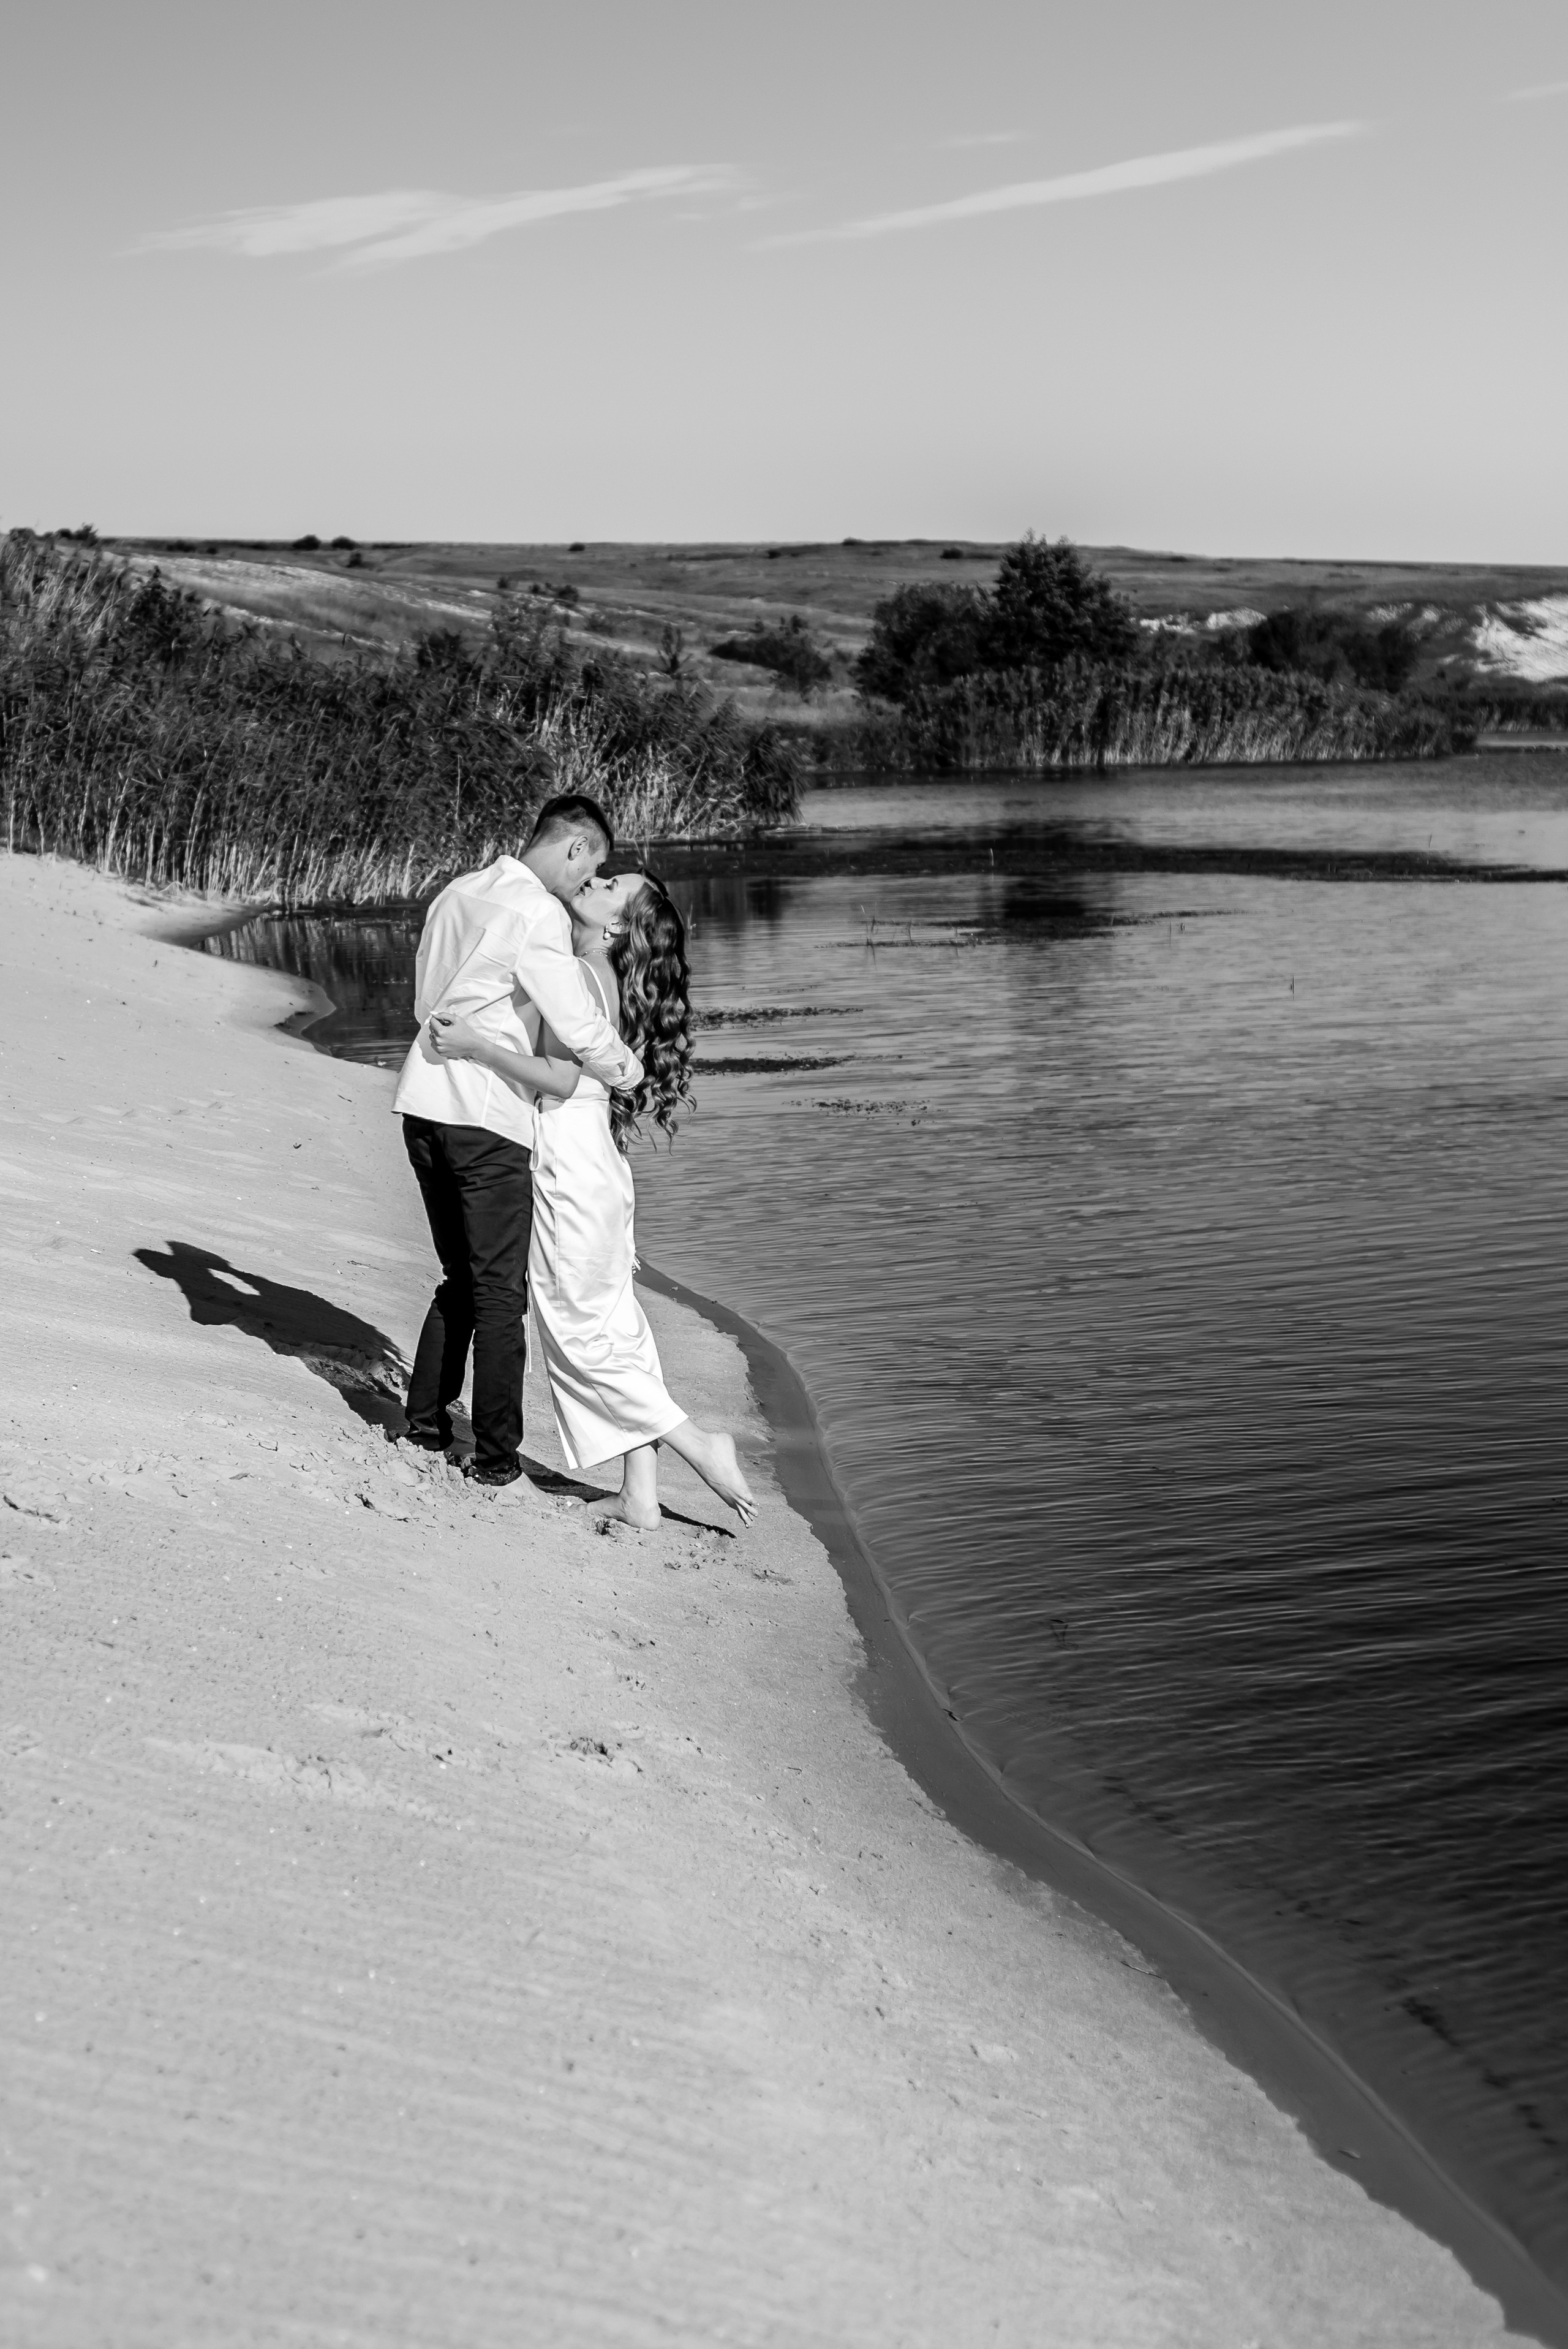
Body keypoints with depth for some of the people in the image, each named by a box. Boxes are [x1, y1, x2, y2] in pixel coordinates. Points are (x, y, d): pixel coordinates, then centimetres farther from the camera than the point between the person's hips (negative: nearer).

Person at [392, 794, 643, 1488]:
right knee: (500, 1292, 2)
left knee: (461, 1275, 21)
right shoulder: (538, 913, -12)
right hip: (488, 1118, -8)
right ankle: (496, 1456, 7)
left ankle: (427, 1419, 26)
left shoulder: (457, 894, 13)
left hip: (423, 1100, 8)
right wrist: (627, 1070, 4)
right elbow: (582, 1027, -13)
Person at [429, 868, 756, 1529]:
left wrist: (475, 1047, -22)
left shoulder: (582, 976, -14)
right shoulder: (599, 978, 14)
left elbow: (562, 1077, -22)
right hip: (594, 1163, 9)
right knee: (614, 1323, 8)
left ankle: (699, 1444, 1)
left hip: (570, 1164, -9)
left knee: (579, 1328, -2)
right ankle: (640, 1494, 10)